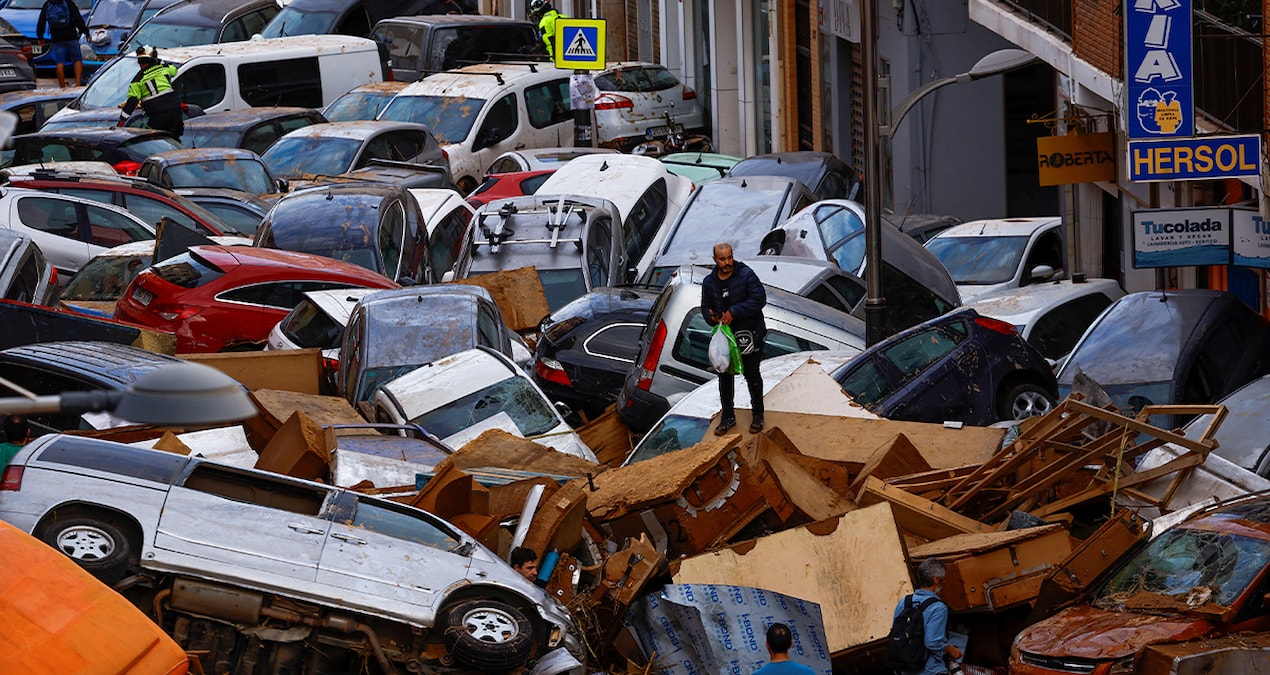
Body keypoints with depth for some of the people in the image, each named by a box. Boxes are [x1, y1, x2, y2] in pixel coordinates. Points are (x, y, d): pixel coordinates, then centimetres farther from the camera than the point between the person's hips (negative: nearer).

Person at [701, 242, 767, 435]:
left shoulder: (746, 275, -12)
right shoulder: (709, 282, 3)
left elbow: (759, 299, -20)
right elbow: (706, 307, 11)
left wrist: (734, 312, -23)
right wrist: (712, 317, -14)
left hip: (749, 335, -4)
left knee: (752, 375, 7)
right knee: (724, 376, 9)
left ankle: (757, 415, 22)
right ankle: (728, 417, 22)